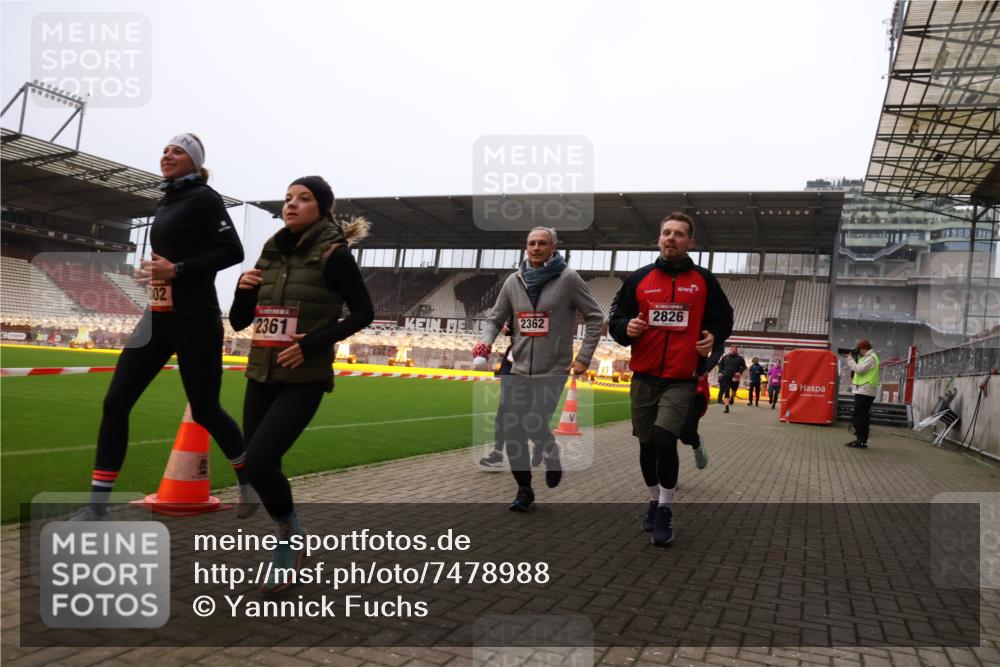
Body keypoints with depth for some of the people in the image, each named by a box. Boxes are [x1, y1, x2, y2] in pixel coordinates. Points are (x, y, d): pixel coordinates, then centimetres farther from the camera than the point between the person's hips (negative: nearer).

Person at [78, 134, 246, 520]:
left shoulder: (203, 197, -7)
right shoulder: (164, 204, 16)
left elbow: (233, 252, -16)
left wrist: (178, 270, -20)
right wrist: (153, 271, 6)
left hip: (194, 321, -7)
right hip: (157, 318, 8)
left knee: (205, 411, 3)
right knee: (115, 403, -1)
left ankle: (248, 480, 28)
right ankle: (97, 506, 6)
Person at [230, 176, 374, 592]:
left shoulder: (332, 253, -7)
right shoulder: (272, 254, 10)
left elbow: (363, 312, -10)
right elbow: (238, 321, 14)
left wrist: (312, 343, -18)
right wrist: (243, 288, -6)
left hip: (303, 380, -6)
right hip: (261, 376, 7)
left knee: (258, 461, -17)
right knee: (256, 465, 10)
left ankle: (289, 532, 11)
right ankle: (289, 541, 32)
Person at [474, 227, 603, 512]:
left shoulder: (567, 278, -5)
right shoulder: (514, 281, 6)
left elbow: (595, 317, -1)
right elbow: (495, 319, 13)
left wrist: (584, 357, -6)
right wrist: (486, 341, -8)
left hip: (553, 371, -4)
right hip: (519, 370, 4)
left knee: (534, 425, -13)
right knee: (512, 429, 3)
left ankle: (551, 455, 23)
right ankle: (524, 490, 20)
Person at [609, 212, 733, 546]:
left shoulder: (704, 280, 4)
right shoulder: (639, 278, 6)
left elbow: (723, 318, 14)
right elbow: (615, 319, 9)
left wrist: (713, 337, -6)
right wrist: (627, 328, -13)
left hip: (681, 380, -3)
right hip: (644, 377, 3)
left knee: (664, 441, -18)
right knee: (647, 444, 11)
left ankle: (665, 511, 2)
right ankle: (655, 502, 32)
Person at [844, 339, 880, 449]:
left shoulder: (870, 358, -10)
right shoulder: (867, 358, 22)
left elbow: (859, 369, -19)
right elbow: (858, 369, 21)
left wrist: (850, 359, -8)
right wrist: (850, 359, 11)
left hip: (865, 392, -10)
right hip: (863, 391, 10)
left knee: (860, 417, -10)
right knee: (861, 417, 10)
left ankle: (861, 442, -10)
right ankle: (860, 440, 13)